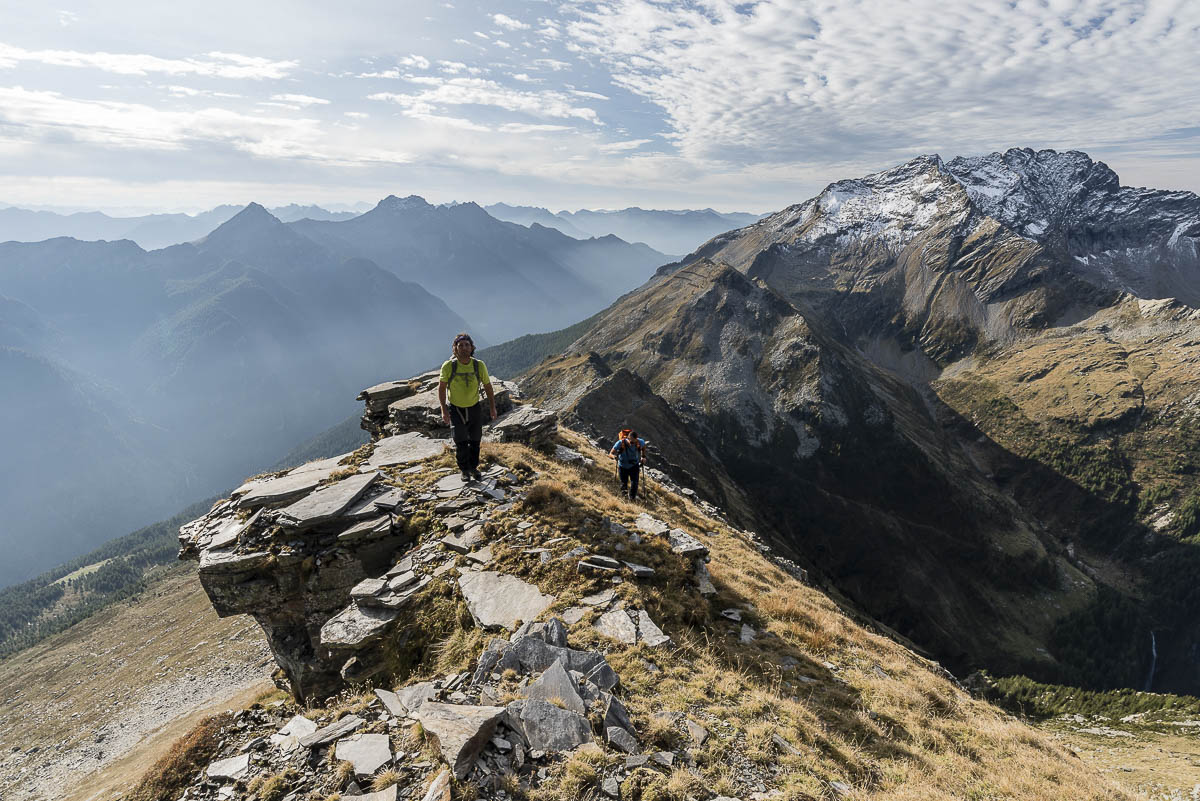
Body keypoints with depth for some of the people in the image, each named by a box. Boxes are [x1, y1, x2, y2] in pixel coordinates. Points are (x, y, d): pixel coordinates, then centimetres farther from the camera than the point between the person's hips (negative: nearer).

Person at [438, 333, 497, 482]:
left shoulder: (479, 365, -17)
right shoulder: (448, 366, -20)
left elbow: (487, 386, -2)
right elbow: (441, 387, -8)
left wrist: (492, 407, 1)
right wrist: (444, 410, -14)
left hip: (475, 408, 2)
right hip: (456, 409, -2)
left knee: (475, 441, 13)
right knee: (461, 442, -7)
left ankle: (473, 467, 36)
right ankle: (464, 470, 17)